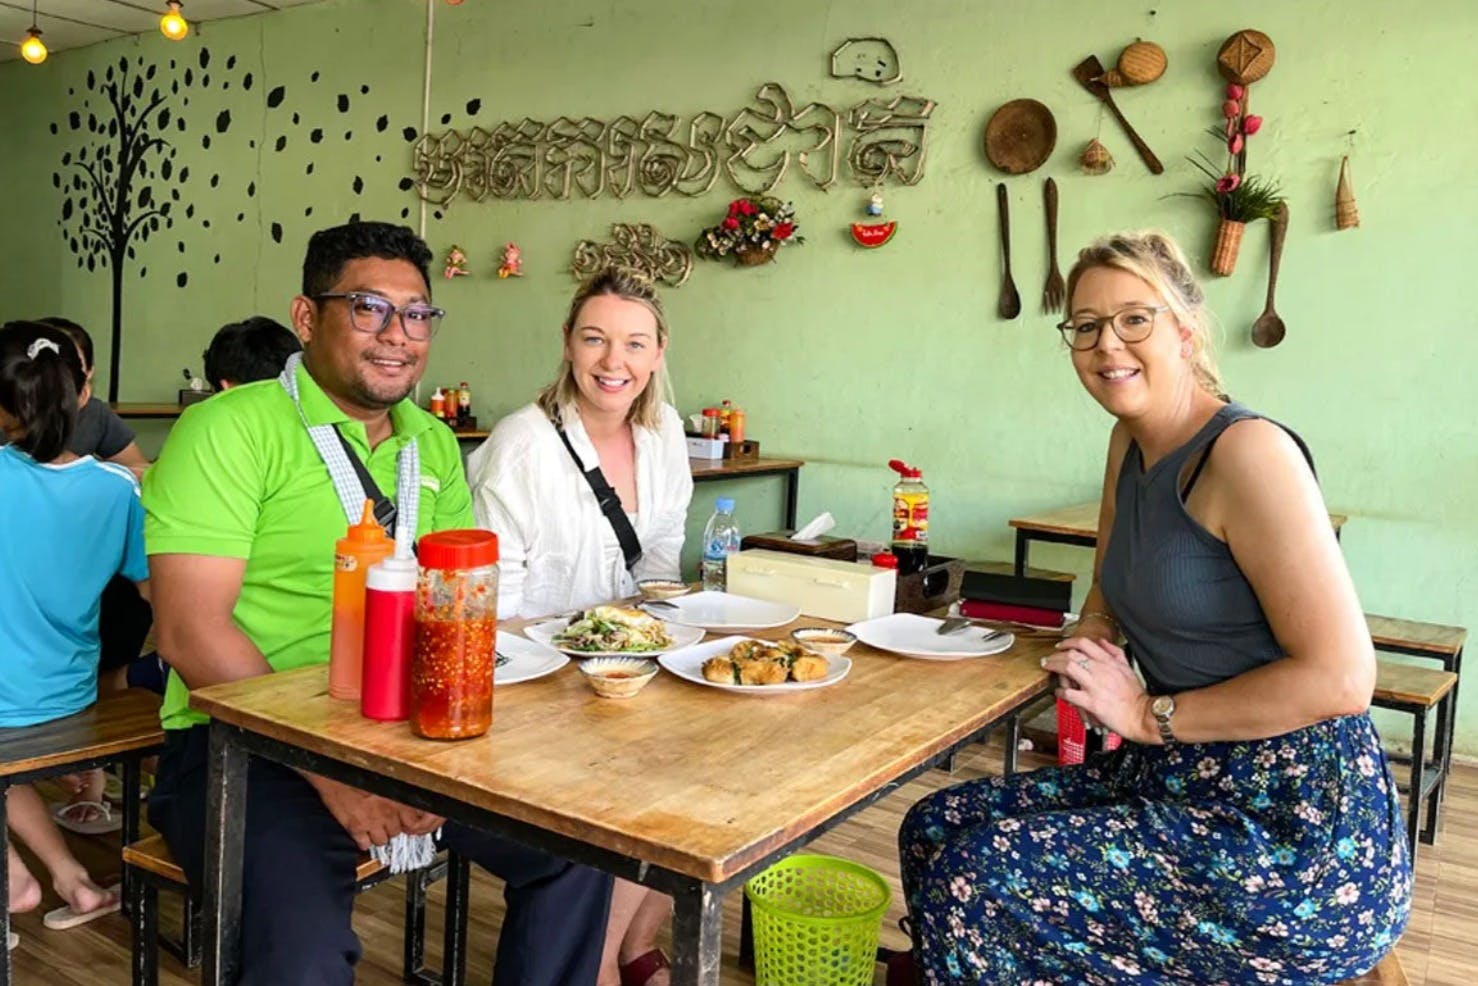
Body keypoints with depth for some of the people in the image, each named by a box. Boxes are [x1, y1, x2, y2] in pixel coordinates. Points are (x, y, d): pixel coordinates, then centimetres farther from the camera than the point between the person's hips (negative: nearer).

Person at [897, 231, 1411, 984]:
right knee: (934, 830, 4)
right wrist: (1093, 642, 1)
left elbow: (1340, 677, -23)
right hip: (1182, 782, 8)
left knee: (976, 881, -16)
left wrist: (1149, 713, -17)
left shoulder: (1246, 451, -19)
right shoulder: (1131, 442, 7)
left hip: (1297, 832, -8)